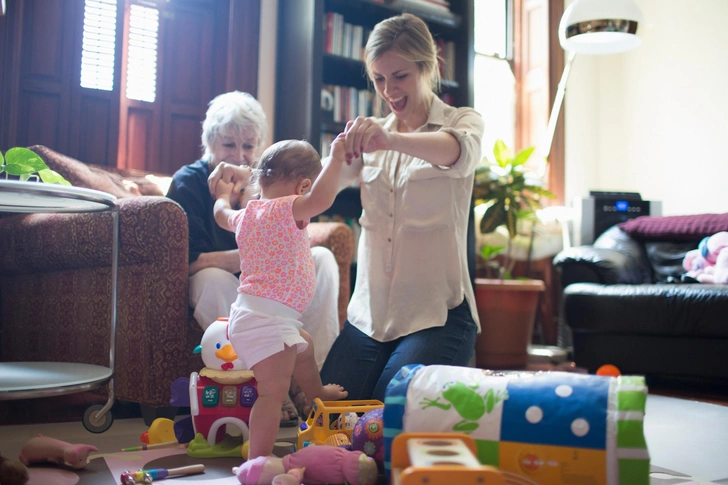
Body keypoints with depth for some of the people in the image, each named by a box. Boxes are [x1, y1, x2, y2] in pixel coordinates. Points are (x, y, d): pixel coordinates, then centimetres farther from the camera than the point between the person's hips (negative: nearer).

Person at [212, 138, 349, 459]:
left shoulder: (246, 214, 12)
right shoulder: (287, 210, -17)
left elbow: (222, 214, 35)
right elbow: (320, 199, -37)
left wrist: (224, 194, 55)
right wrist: (335, 159, -27)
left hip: (251, 313, 11)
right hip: (265, 320, -11)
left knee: (303, 346, 36)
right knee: (273, 393, -13)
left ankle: (317, 393, 61)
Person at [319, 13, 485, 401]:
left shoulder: (462, 121, 0)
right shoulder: (371, 135, 14)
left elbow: (460, 155, -27)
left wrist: (393, 140, -47)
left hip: (437, 315, -4)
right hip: (368, 314, 5)